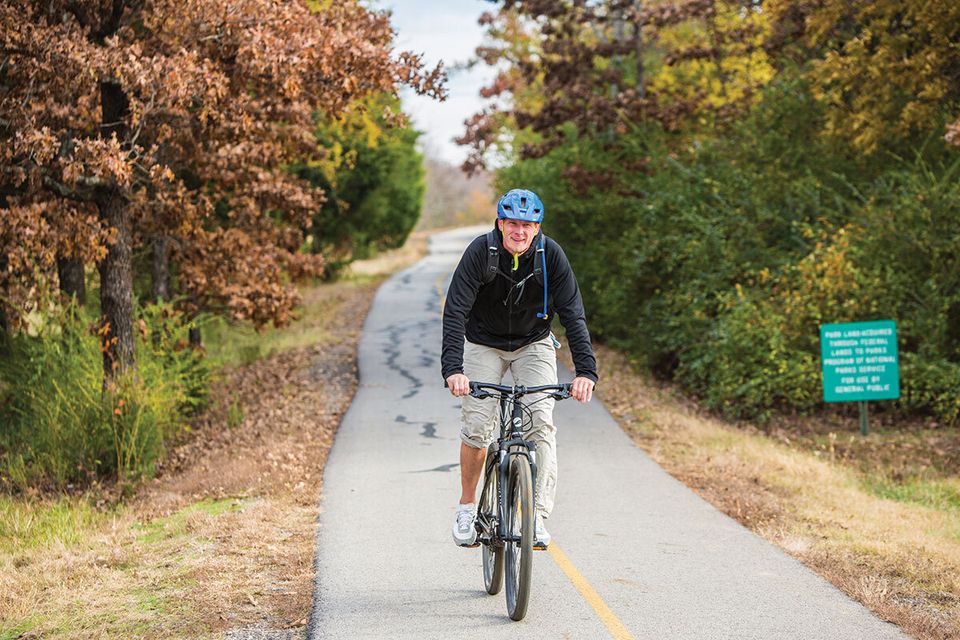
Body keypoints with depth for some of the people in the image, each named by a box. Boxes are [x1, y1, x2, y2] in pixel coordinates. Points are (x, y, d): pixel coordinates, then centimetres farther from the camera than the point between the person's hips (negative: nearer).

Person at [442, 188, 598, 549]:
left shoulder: (551, 255, -21)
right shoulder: (480, 252, -24)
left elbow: (573, 315, -23)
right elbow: (455, 310, -31)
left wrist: (585, 371, -36)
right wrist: (453, 368, -44)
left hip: (533, 344, 1)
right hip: (484, 345, -1)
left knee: (541, 422, -17)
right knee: (476, 429, -11)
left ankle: (538, 516, -14)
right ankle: (467, 507, 12)